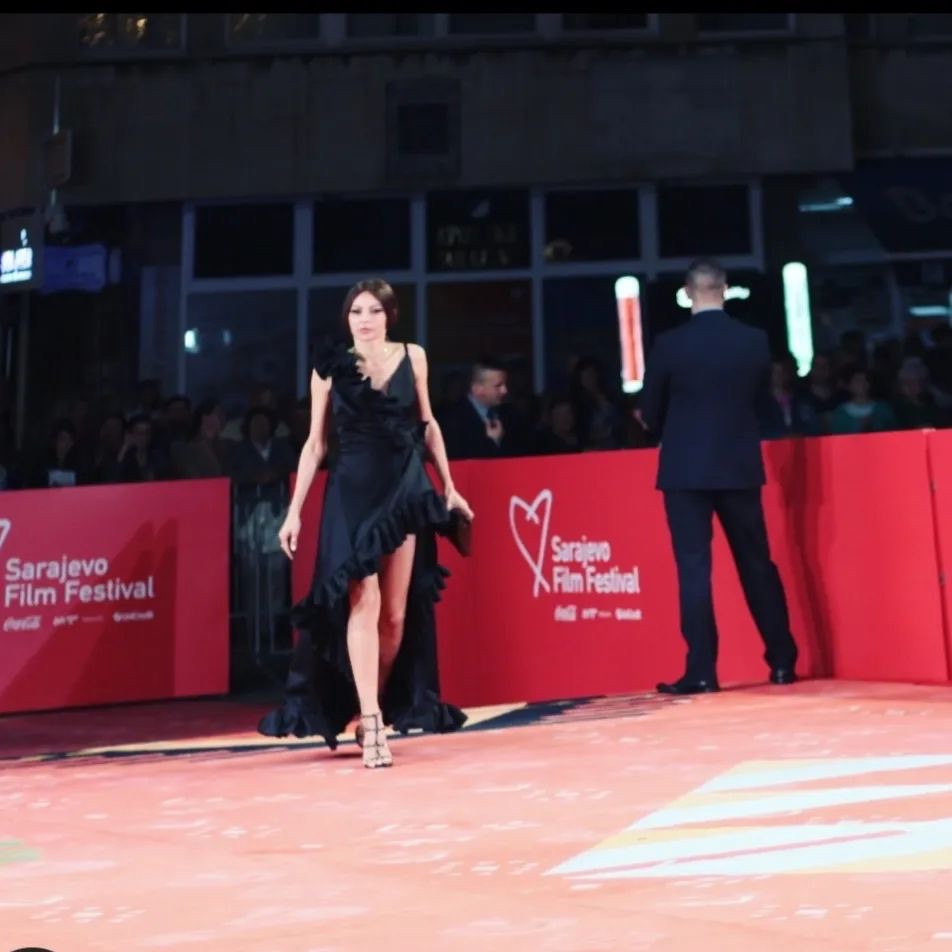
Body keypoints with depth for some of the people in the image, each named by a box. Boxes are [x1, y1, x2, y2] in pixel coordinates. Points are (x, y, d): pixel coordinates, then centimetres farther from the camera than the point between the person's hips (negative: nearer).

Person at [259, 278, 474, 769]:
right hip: (353, 494, -2)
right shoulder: (330, 367, 2)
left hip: (407, 490, 2)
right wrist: (294, 510, 0)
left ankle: (375, 710, 19)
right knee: (363, 603, -14)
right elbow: (315, 443, 4)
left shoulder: (412, 357, 6)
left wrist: (448, 486, 16)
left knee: (397, 614, 4)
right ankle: (371, 723, -13)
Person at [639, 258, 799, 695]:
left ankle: (701, 670, -2)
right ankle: (783, 661, 19)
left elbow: (650, 412, 0)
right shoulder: (755, 340, 0)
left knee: (694, 567, -1)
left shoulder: (669, 344, -8)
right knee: (757, 563, 12)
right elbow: (762, 401, 11)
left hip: (686, 469, -3)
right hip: (741, 466, 3)